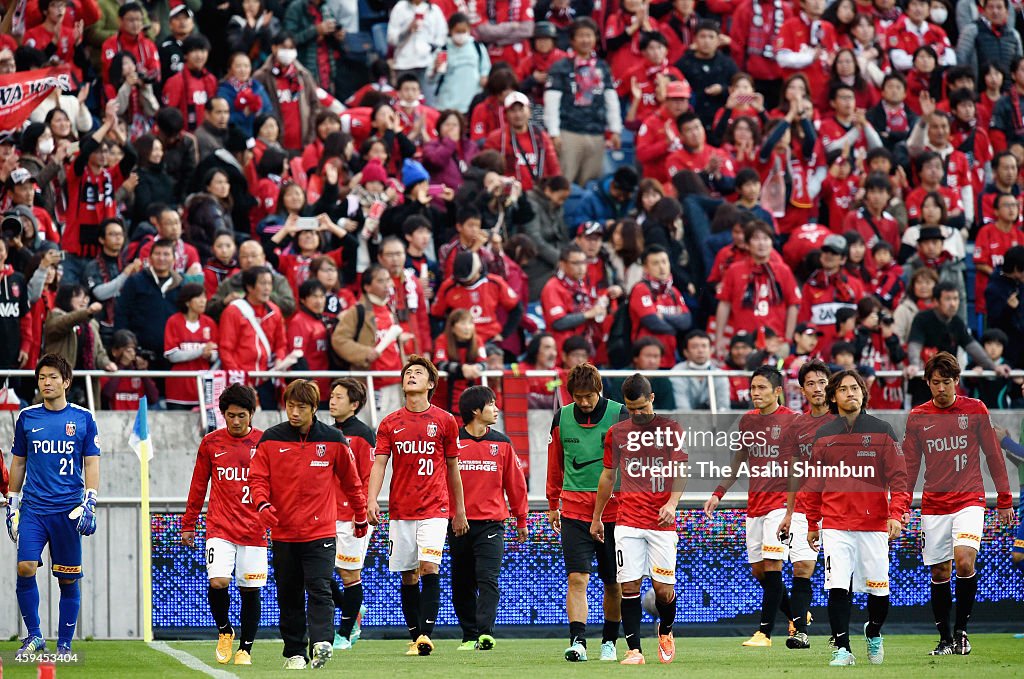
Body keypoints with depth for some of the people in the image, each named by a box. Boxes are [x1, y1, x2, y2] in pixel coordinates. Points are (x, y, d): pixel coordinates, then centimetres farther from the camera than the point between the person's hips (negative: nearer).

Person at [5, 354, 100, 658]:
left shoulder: (83, 419, 3)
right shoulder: (27, 418, 8)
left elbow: (91, 464, 4)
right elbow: (18, 463, 15)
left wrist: (89, 504, -6)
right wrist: (11, 503, 13)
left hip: (68, 510, -1)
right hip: (33, 508, 1)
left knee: (68, 579, 2)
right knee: (25, 568, -14)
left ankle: (64, 644, 11)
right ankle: (34, 636, 0)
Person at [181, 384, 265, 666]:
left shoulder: (264, 442, 2)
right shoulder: (211, 443, 5)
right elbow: (198, 486, 12)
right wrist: (188, 525, 13)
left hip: (254, 531, 0)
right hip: (220, 528, 0)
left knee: (250, 590, 3)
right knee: (218, 582, -16)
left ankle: (245, 648, 19)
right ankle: (224, 631, 11)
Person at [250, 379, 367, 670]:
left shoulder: (333, 440, 1)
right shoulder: (271, 439, 2)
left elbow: (351, 481, 12)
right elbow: (257, 477, 3)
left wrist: (361, 516, 20)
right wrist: (262, 503, -17)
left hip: (320, 532, -2)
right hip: (283, 533, 2)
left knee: (319, 590, -15)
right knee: (289, 596, 7)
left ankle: (321, 642, -27)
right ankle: (295, 653, 13)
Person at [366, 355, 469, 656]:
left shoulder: (444, 421, 5)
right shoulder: (390, 424, 8)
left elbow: (453, 467, 11)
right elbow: (379, 463, 1)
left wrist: (459, 511, 13)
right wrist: (372, 500, -15)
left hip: (434, 508, -2)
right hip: (400, 510, 2)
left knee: (429, 567, -17)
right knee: (408, 576, 4)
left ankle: (426, 634, -21)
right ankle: (415, 637, 11)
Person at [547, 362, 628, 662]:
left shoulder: (619, 415, -4)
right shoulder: (562, 417, 4)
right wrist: (553, 504, 20)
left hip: (613, 510, -1)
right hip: (574, 510, 1)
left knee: (613, 583, 8)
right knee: (577, 578, -13)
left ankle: (609, 641, 25)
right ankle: (578, 641, -18)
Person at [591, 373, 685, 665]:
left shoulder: (671, 429, 3)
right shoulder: (616, 433, 9)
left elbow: (681, 471, -2)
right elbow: (608, 476, 18)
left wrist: (672, 502, -20)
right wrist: (596, 517, 20)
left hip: (662, 522, -1)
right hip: (628, 522, 2)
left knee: (664, 588, -2)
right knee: (629, 586, -8)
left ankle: (665, 631, 28)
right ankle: (634, 650, -4)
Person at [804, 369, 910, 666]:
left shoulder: (882, 431, 2)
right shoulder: (823, 435, 9)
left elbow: (898, 476, -2)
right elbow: (814, 483, 15)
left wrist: (896, 514, -14)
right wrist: (812, 524, 16)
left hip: (874, 525, -1)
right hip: (835, 526, 1)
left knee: (878, 590, 4)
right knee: (837, 588, -11)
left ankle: (873, 632, 32)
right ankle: (842, 649, -5)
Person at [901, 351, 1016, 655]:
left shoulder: (975, 410, 1)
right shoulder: (917, 417, 5)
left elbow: (993, 456, 6)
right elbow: (910, 465, 11)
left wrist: (1004, 501, 5)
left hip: (969, 501, -2)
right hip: (933, 504, 2)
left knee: (964, 561, -21)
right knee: (939, 573, 3)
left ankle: (961, 630, -8)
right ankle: (945, 638, 14)